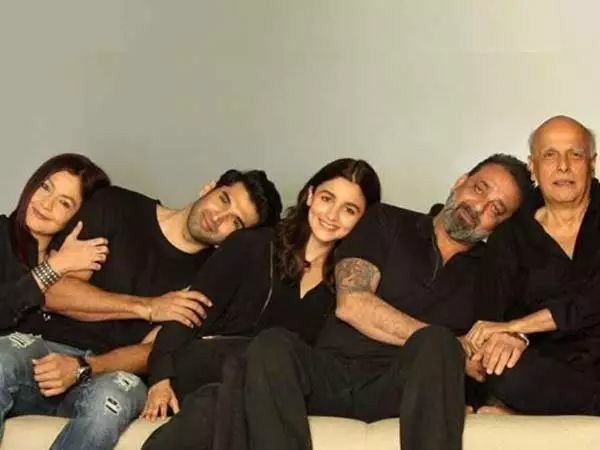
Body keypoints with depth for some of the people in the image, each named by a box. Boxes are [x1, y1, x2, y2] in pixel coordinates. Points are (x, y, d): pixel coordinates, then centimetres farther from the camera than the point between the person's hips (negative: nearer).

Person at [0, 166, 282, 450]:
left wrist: (83, 368, -20)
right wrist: (146, 307, -8)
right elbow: (51, 290, -2)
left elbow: (155, 349, -2)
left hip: (111, 374, 0)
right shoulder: (116, 206, 5)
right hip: (41, 344, 0)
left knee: (110, 396, -36)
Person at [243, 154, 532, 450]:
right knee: (272, 345, -31)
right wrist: (447, 347, -7)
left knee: (437, 345, -32)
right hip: (331, 373, 0)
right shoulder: (387, 223, 12)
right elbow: (351, 303, -3)